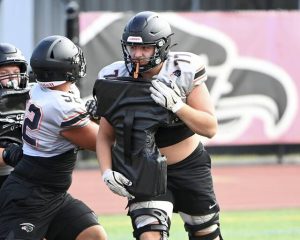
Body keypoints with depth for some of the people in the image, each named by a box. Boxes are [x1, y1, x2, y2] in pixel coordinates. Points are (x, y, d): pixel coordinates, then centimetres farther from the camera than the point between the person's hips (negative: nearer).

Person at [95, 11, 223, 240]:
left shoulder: (184, 71, -17)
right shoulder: (116, 80, -13)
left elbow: (210, 127, -17)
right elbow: (105, 136, -4)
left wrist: (176, 105, -32)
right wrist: (107, 173, -21)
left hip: (190, 168, 1)